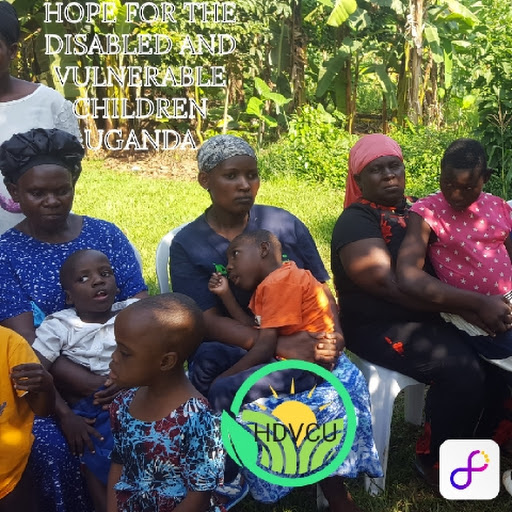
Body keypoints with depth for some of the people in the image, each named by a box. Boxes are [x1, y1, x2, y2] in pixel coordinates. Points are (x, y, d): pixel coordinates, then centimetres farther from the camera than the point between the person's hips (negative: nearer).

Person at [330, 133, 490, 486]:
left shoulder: (415, 210, 15)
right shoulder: (356, 222, -9)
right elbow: (387, 284, -20)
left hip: (428, 317, 7)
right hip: (380, 326, -7)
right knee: (463, 370, -24)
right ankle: (435, 461, -1)